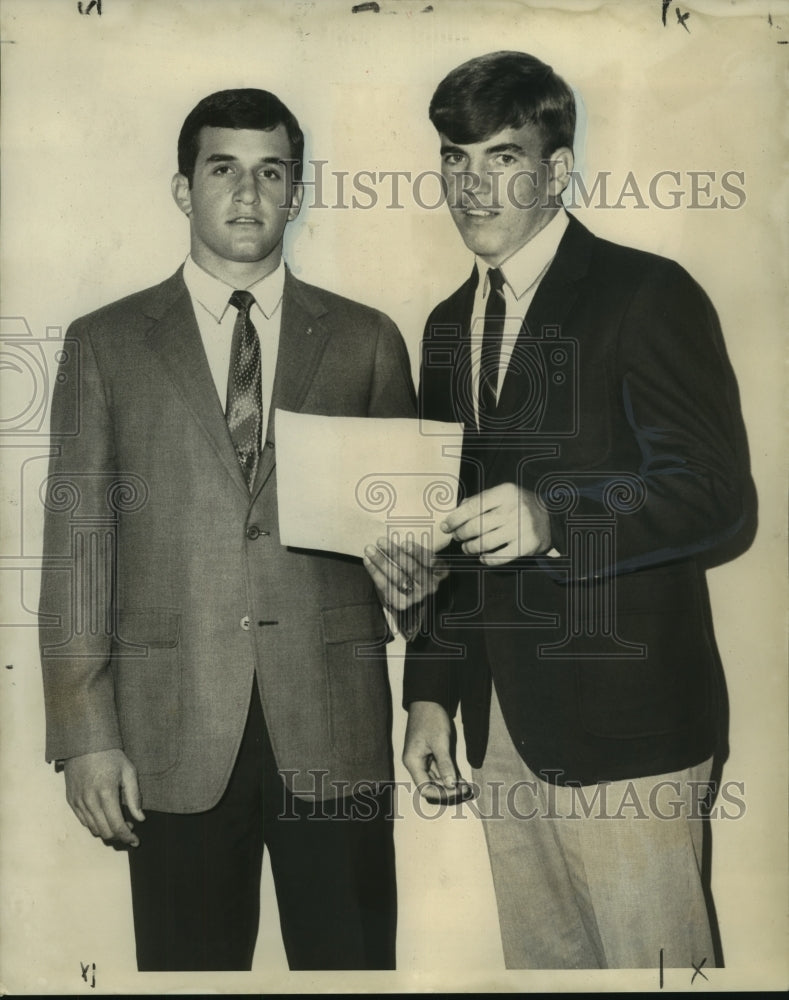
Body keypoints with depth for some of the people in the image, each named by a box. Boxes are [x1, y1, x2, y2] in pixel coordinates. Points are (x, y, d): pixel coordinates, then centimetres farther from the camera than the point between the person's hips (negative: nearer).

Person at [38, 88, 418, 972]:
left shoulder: (365, 340, 9)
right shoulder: (105, 343, 7)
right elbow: (78, 543, 3)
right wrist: (85, 733, -3)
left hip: (335, 726, 1)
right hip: (174, 732, 0)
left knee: (352, 960, 6)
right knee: (188, 962, 8)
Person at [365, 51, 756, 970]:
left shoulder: (648, 295, -6)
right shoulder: (450, 325, 14)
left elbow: (721, 505, -12)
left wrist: (553, 520, -28)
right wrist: (429, 694, 14)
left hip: (623, 725, -6)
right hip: (501, 729, 6)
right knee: (539, 961, 15)